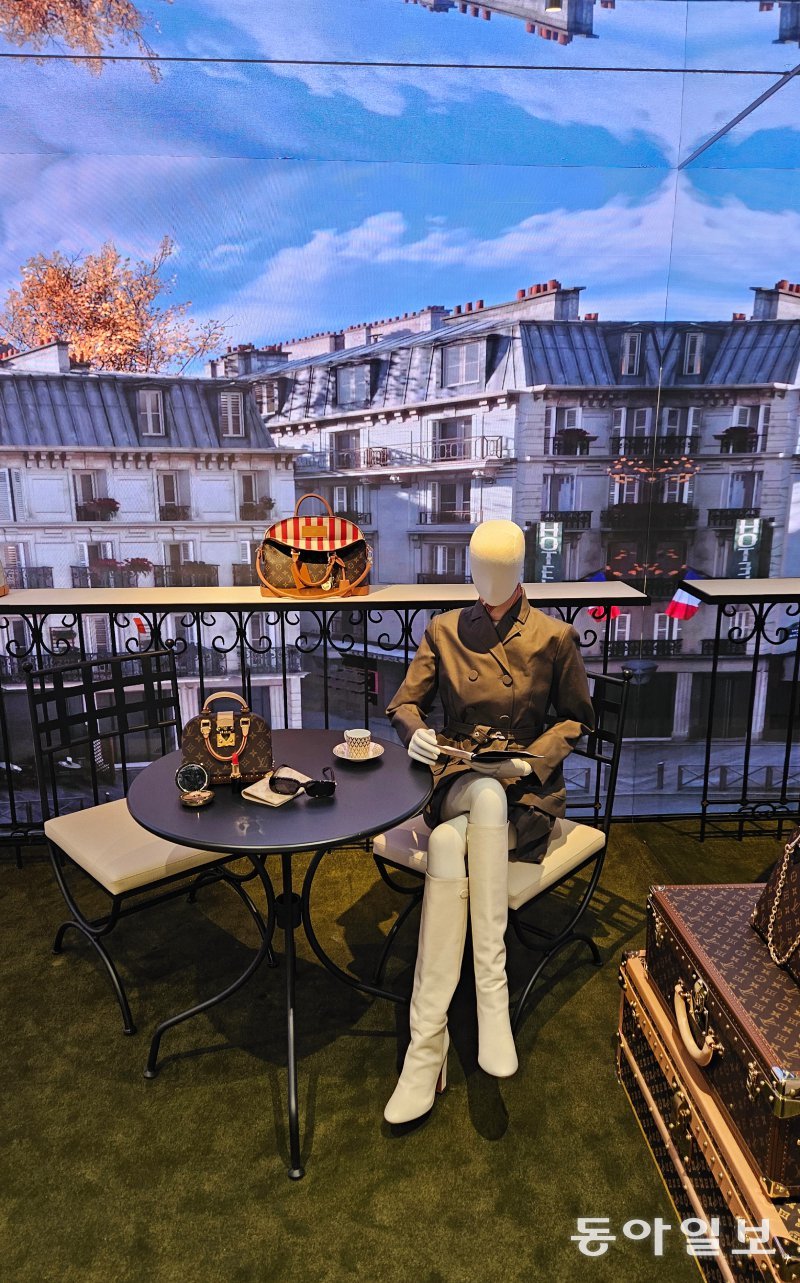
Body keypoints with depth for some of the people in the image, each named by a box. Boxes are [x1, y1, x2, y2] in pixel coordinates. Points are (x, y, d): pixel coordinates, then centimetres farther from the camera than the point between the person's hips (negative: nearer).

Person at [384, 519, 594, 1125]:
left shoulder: (555, 637, 0)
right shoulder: (444, 630, 6)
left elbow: (576, 717, 8)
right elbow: (406, 702, 9)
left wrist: (531, 761, -9)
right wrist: (414, 730, -15)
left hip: (524, 786, -2)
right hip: (452, 780, 2)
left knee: (448, 844, -34)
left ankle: (429, 1040, -31)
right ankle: (492, 993, -29)